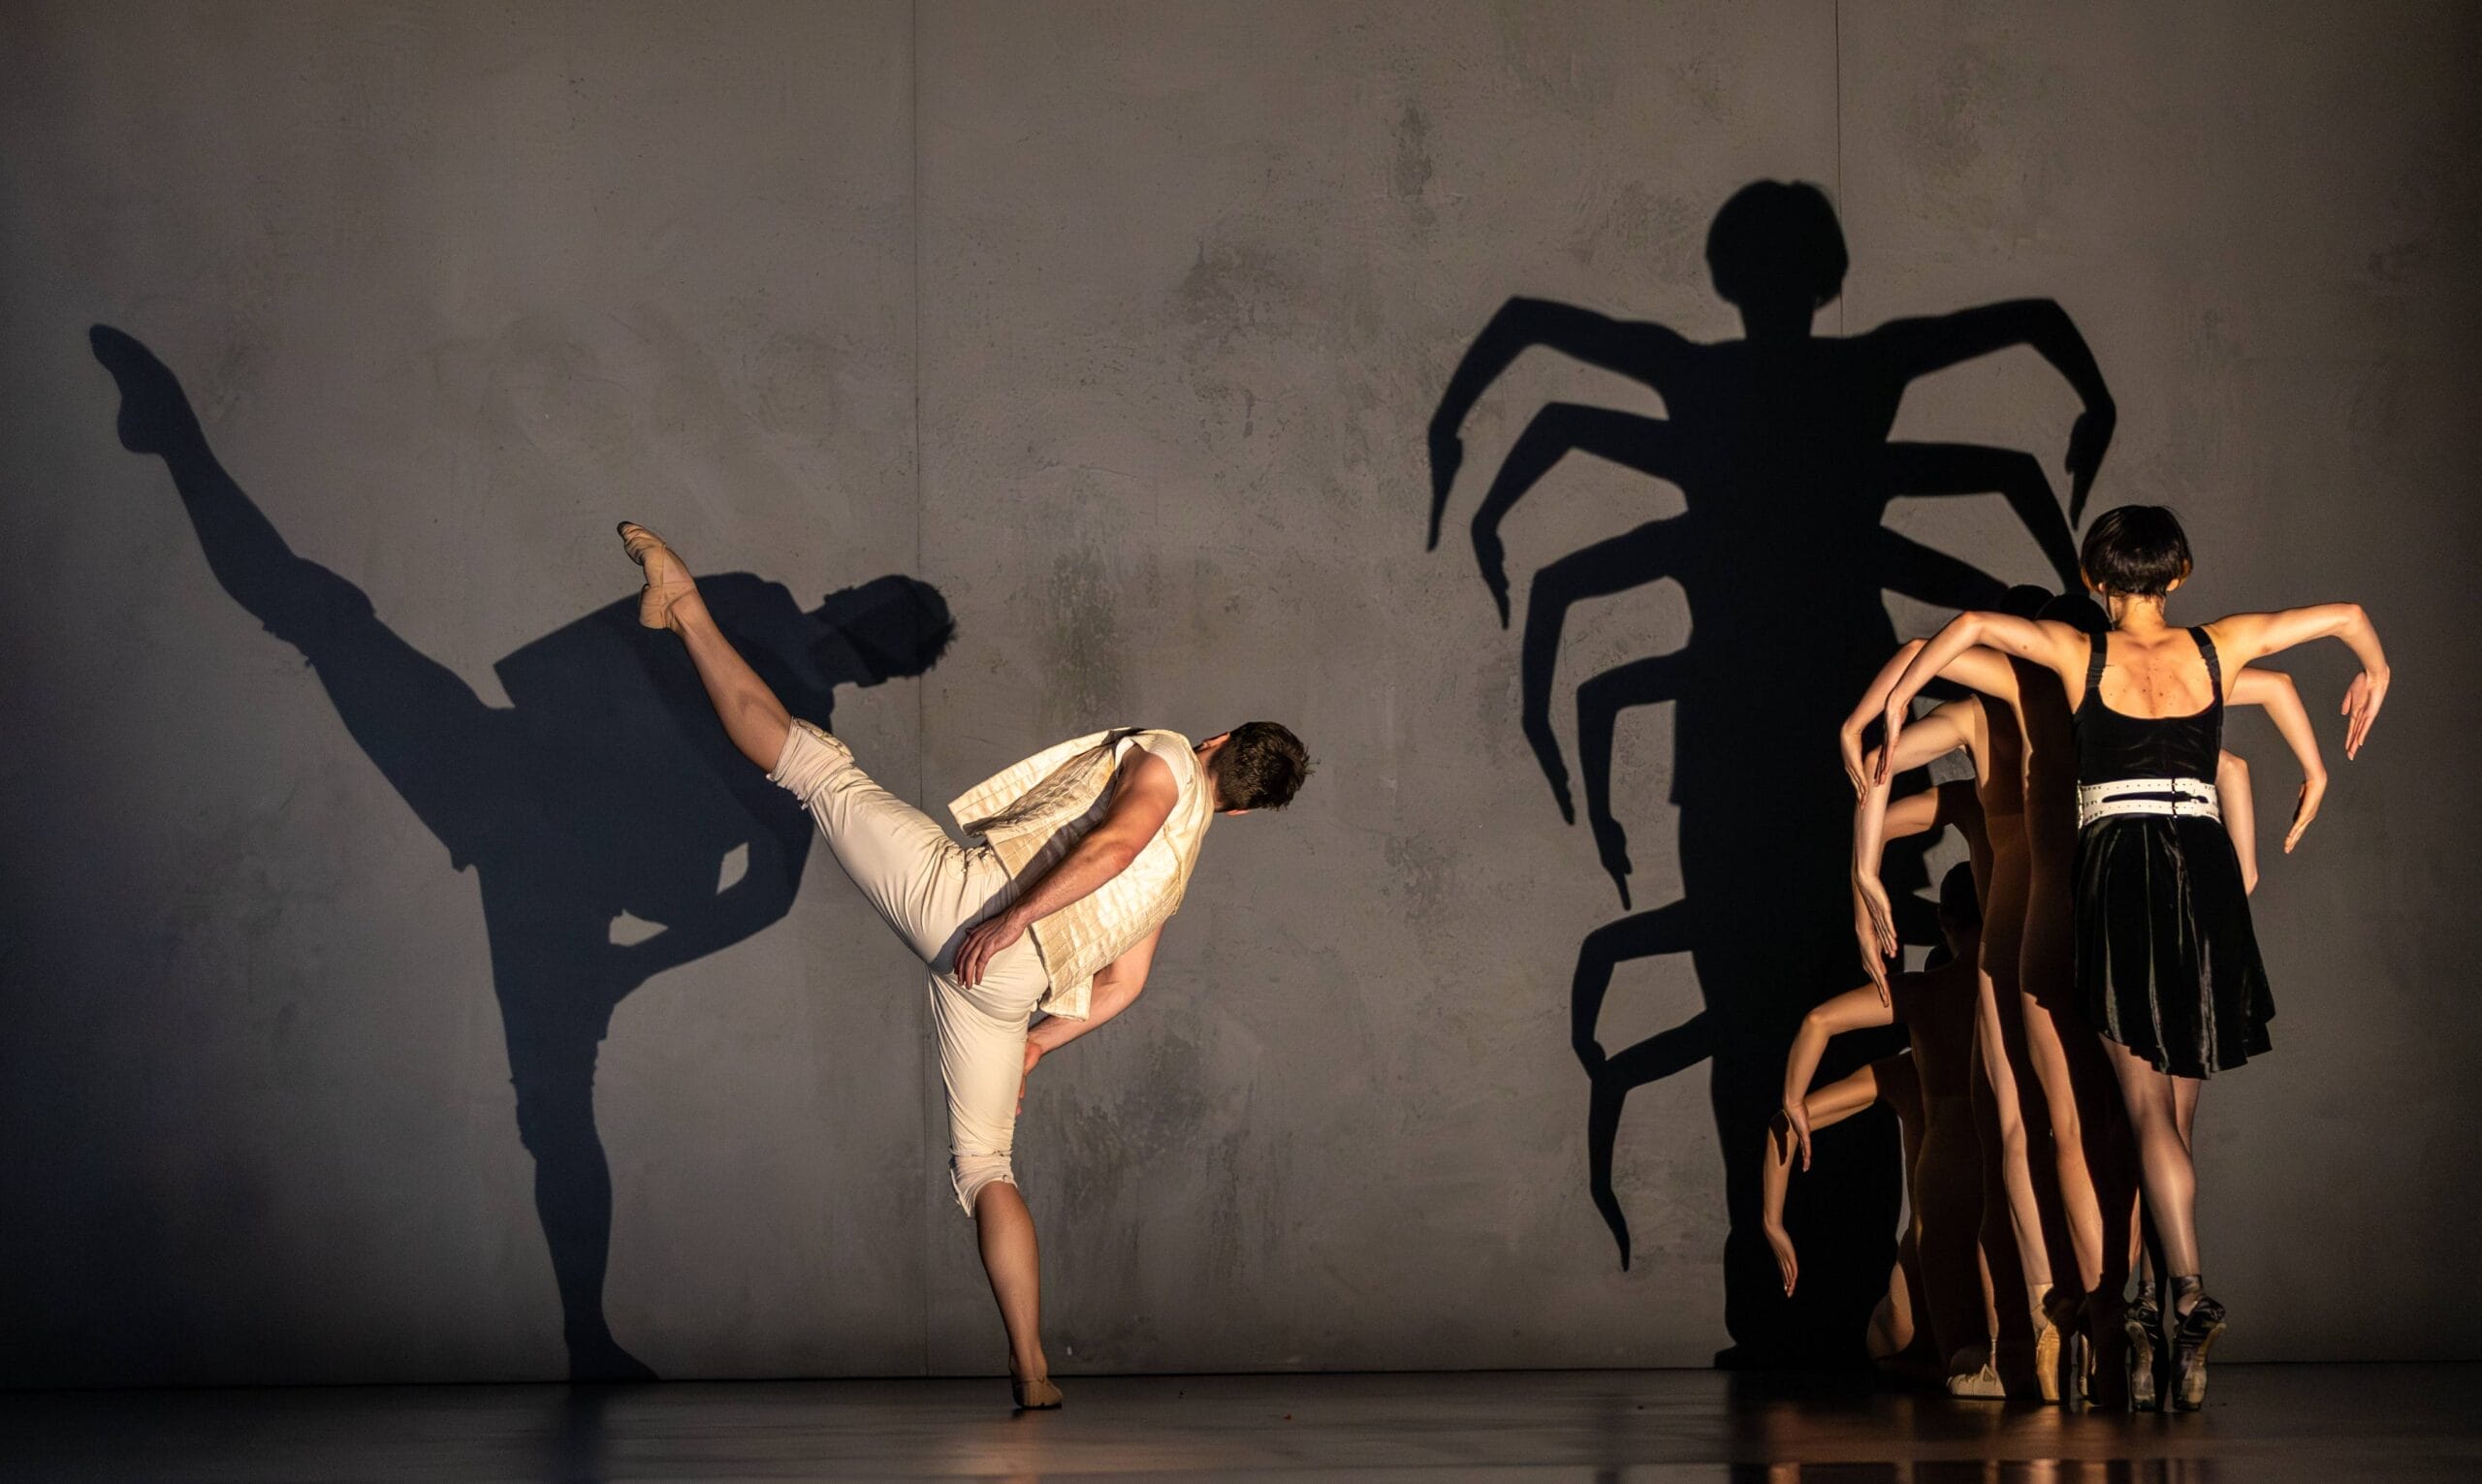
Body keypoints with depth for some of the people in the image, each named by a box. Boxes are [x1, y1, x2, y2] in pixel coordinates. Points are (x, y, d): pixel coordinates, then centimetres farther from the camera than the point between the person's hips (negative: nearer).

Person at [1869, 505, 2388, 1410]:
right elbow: (2346, 615, 18)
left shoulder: (2083, 655, 1)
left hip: (2119, 874, -3)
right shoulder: (2214, 650, 9)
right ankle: (2154, 1321, 10)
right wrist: (2375, 673, 38)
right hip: (2206, 876, 3)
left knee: (2149, 1112, -5)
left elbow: (1971, 625, -12)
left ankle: (2190, 1293, -23)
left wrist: (1896, 699, -2)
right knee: (2175, 1112, 10)